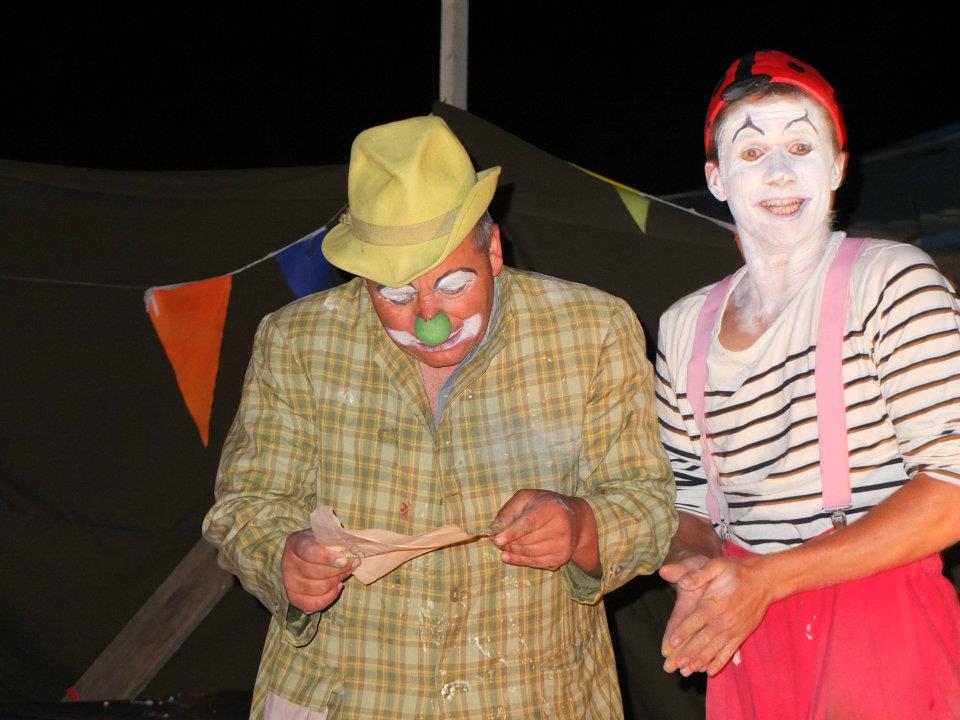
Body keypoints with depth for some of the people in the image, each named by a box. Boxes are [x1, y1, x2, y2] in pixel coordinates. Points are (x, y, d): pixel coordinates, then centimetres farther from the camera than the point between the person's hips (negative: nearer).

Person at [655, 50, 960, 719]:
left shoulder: (894, 281, -7)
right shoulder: (685, 326, 9)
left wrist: (768, 576, -17)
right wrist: (699, 567, -8)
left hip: (881, 637, -4)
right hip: (743, 645, 5)